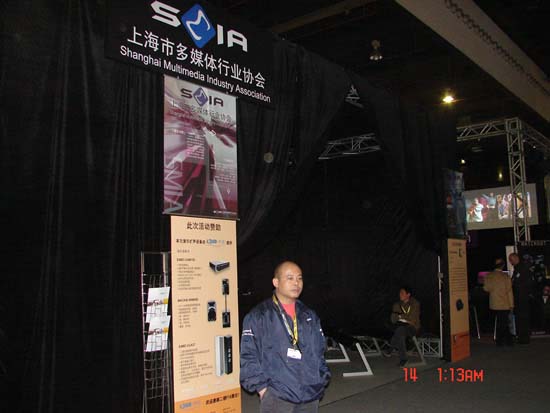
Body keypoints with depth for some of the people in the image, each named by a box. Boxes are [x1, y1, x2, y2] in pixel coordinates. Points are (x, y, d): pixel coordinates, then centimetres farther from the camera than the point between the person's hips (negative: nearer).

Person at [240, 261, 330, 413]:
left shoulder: (310, 316, 13)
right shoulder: (258, 316, -4)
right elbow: (247, 356, -6)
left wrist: (321, 381, 11)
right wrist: (262, 388, -9)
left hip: (311, 397, 5)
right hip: (277, 398, -5)